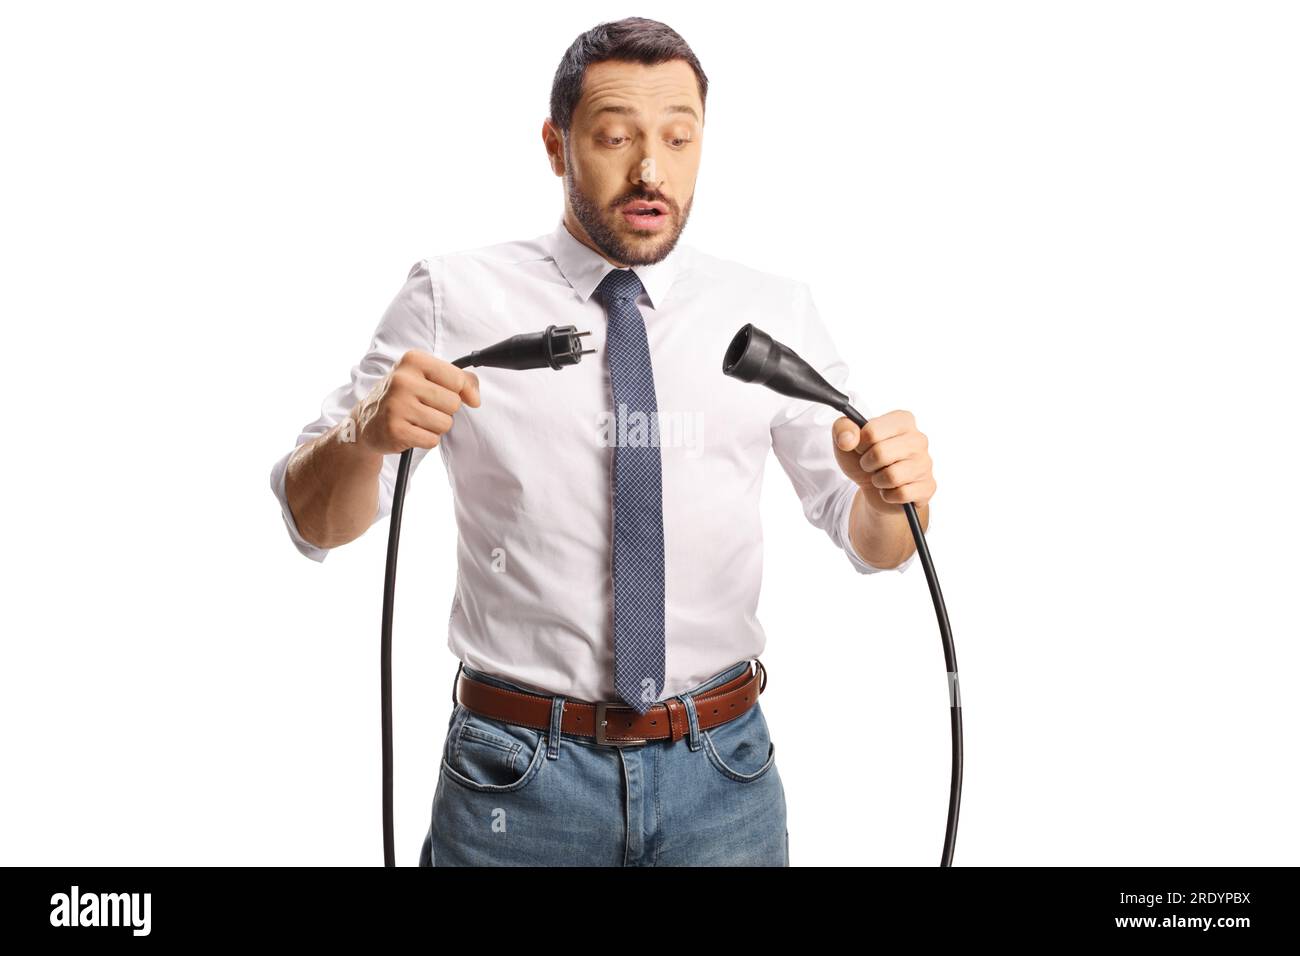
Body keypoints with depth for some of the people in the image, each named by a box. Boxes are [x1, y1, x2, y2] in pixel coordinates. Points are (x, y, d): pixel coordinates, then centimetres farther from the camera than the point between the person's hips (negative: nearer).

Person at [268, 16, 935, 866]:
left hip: (721, 768, 2)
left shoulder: (775, 312, 0)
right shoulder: (455, 299, -5)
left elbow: (873, 541, 1)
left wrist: (892, 491, -21)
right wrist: (367, 433, -27)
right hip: (517, 773, -1)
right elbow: (312, 521, -6)